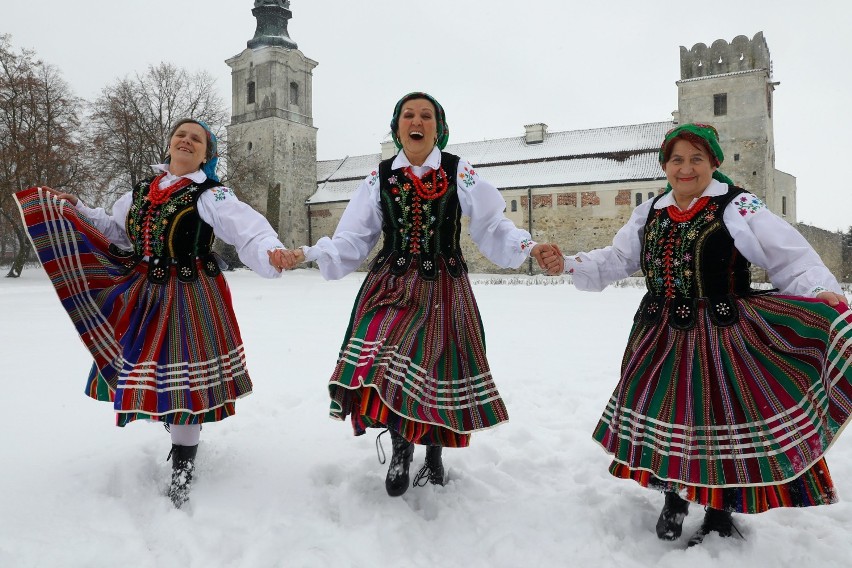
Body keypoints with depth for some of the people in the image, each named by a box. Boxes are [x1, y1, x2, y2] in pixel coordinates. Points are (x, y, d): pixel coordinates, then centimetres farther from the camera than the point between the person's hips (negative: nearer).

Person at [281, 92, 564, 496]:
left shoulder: (459, 174, 0)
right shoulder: (380, 178, 5)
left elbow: (492, 228, -1)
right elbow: (351, 241, 4)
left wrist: (531, 249, -19)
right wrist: (308, 254, -11)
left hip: (443, 288, -1)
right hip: (391, 285, 1)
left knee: (437, 373, 4)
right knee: (381, 364, -18)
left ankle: (434, 456, 32)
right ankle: (400, 446, 9)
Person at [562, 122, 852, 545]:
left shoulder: (738, 207, -10)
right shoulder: (650, 213, 7)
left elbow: (791, 257, -14)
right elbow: (615, 261, 12)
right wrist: (566, 265, 1)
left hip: (721, 339, -5)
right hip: (663, 338, 5)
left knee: (724, 422, 3)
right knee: (665, 416, 13)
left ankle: (720, 517, 28)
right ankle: (674, 499, 40)